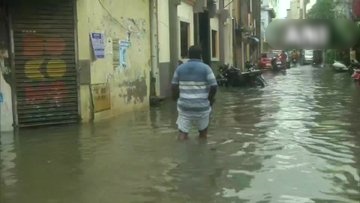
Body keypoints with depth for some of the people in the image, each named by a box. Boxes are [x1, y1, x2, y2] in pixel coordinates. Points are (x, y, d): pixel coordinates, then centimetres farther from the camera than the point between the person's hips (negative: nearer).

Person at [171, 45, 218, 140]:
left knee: (183, 131, 4)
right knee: (203, 131, 17)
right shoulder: (205, 68, -4)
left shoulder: (180, 68, 5)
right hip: (201, 106, -1)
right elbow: (214, 86, -9)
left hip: (184, 105, 2)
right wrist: (211, 98, 8)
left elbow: (174, 86, 6)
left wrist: (176, 98, 21)